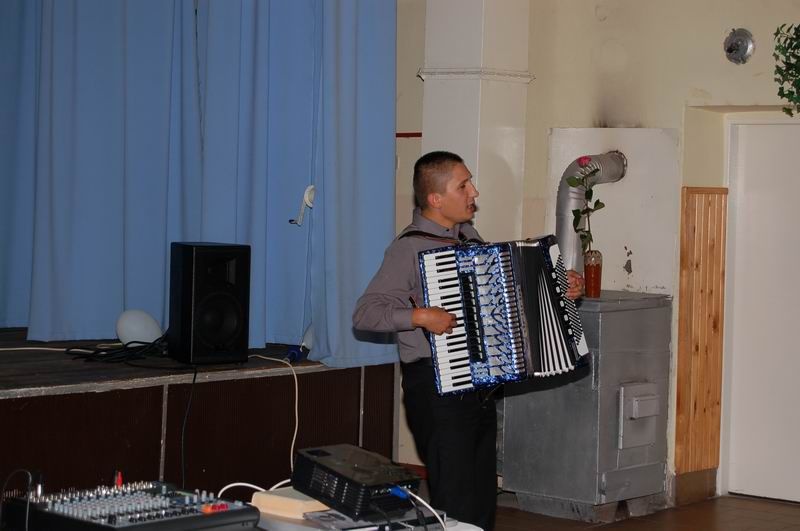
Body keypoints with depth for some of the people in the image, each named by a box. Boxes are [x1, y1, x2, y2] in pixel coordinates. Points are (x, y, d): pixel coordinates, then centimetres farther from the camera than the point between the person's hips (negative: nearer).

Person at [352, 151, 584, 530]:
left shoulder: (470, 237, 11)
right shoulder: (409, 247, -12)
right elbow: (364, 313, -17)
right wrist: (419, 316, -27)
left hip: (478, 384, 8)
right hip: (436, 388, -8)